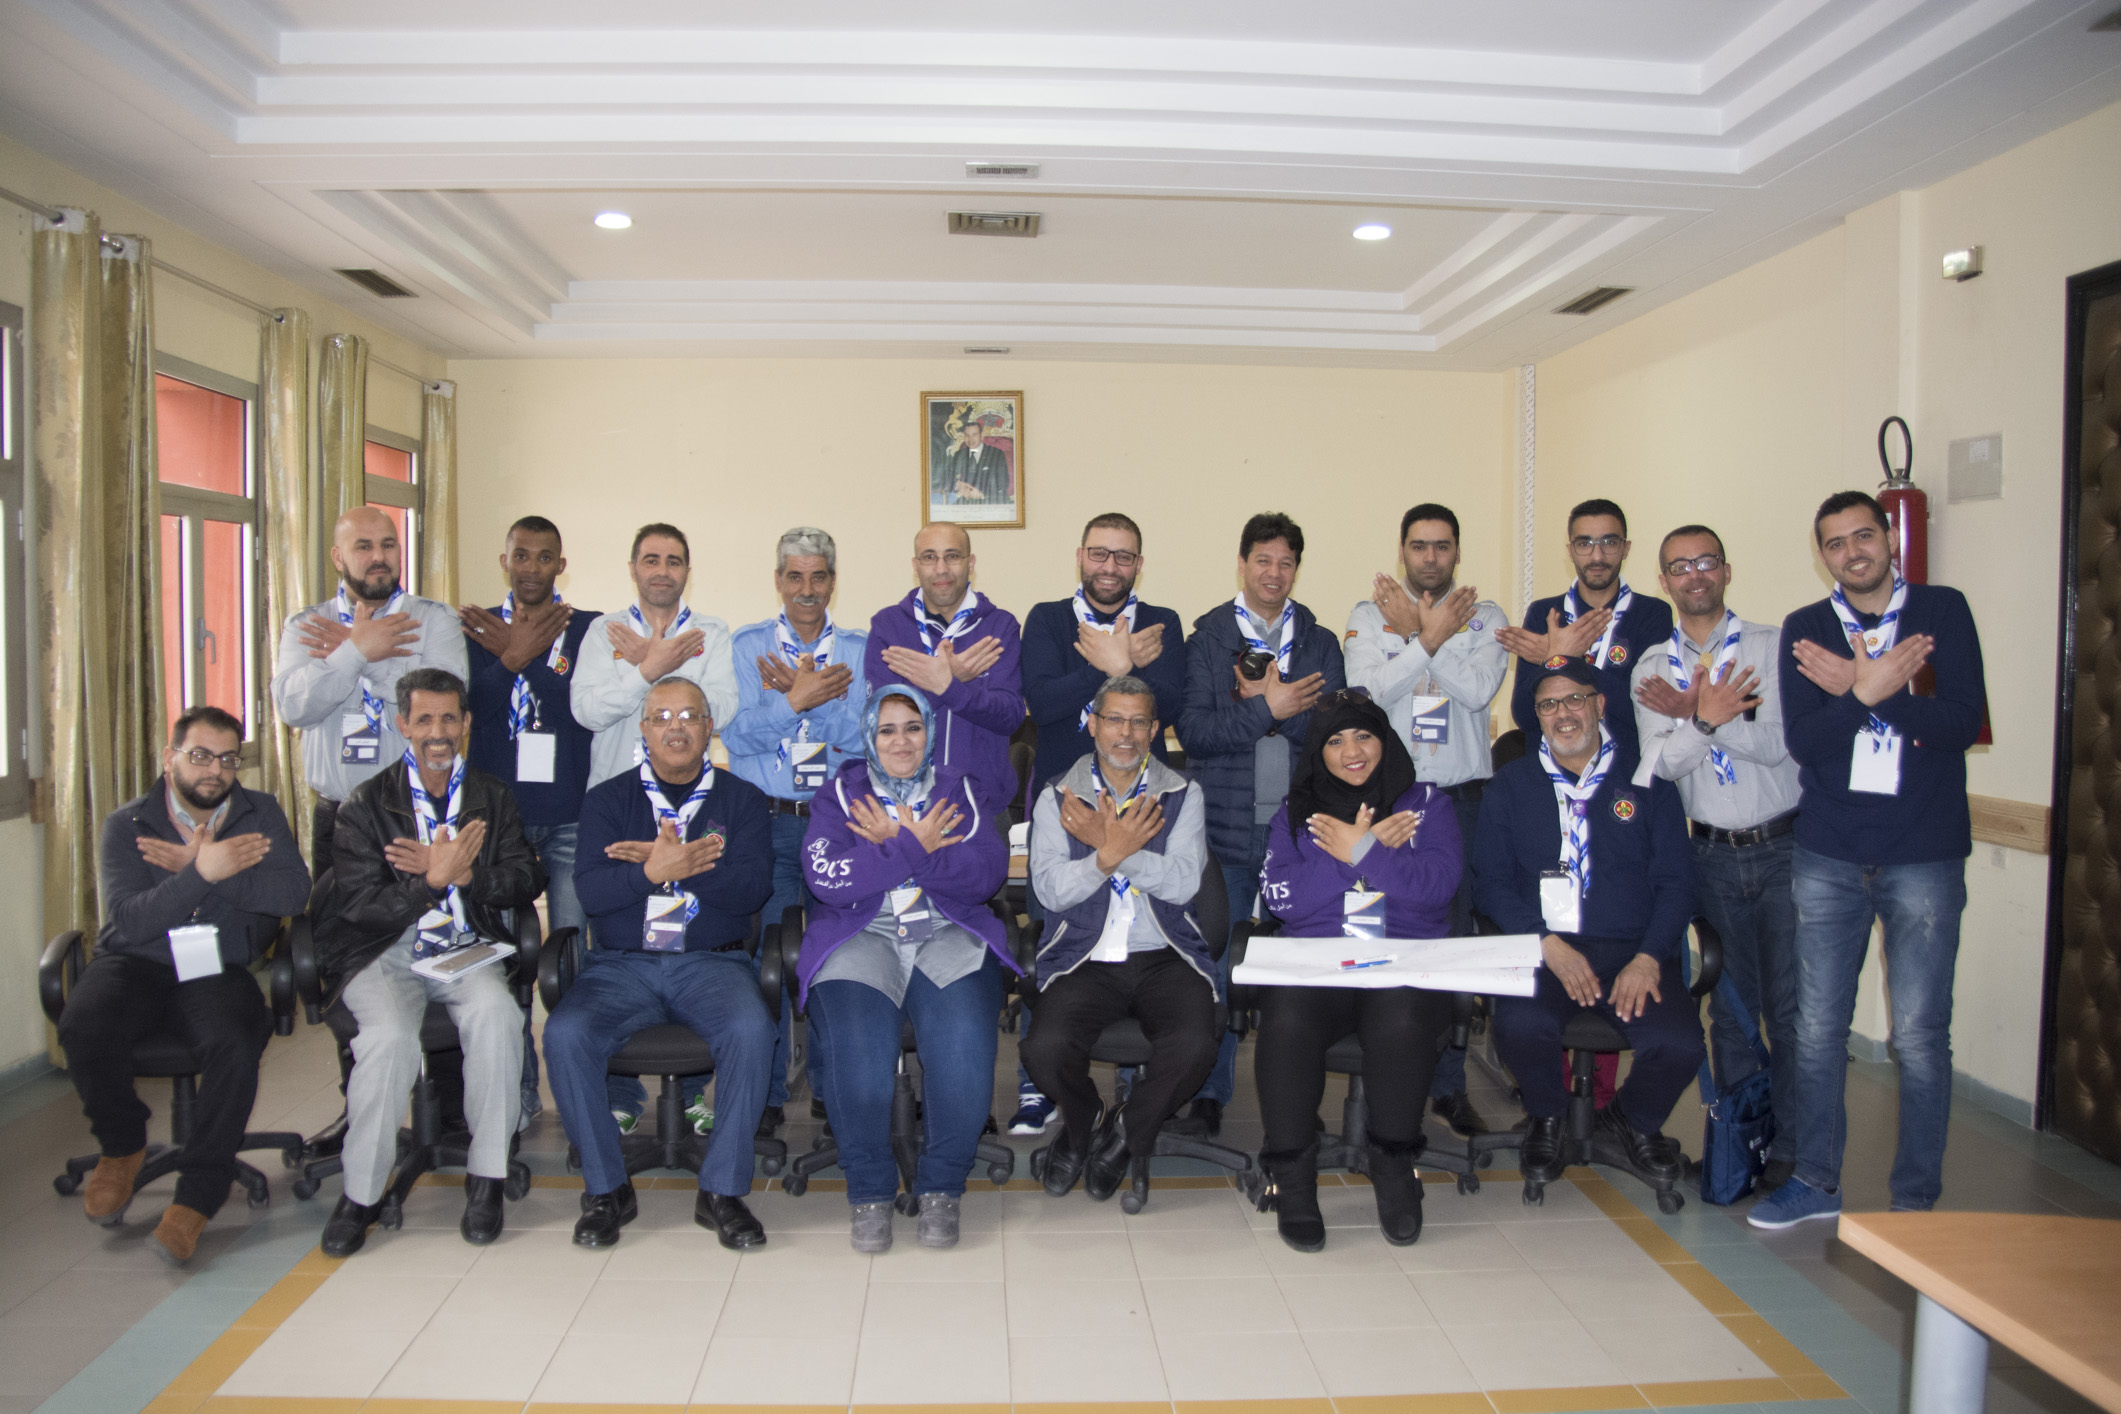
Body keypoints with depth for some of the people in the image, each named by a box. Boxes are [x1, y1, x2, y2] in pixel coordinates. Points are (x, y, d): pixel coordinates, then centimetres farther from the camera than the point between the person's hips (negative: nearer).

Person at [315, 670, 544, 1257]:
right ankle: (361, 1193, -11)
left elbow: (527, 879, 2)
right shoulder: (366, 804, 5)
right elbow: (356, 905, -5)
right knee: (389, 1035, -31)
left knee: (495, 1013, -31)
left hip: (469, 949, 1)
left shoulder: (493, 799, 13)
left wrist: (460, 873, -13)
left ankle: (486, 1177, -17)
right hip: (388, 951, -1)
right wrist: (432, 879, -20)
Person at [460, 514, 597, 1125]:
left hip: (571, 816, -1)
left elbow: (585, 709, -11)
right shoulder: (476, 628, 9)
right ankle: (517, 1090, 17)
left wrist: (516, 654, -14)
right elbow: (471, 704, -4)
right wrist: (515, 654, -14)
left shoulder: (587, 630, 3)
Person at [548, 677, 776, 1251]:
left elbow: (752, 886, -6)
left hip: (711, 962, -1)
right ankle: (606, 1188, -8)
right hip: (621, 964, 1)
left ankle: (722, 1189, -15)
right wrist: (655, 871, -21)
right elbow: (590, 891, -3)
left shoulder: (741, 799, 11)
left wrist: (668, 867, -15)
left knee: (751, 1030, -31)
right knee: (565, 1034, -26)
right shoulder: (608, 799, 12)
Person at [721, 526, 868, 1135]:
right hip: (766, 822, 0)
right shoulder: (747, 645, 7)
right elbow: (738, 736, -5)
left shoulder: (860, 649, 8)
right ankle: (764, 1096, 10)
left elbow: (861, 737, -4)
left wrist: (802, 694, -15)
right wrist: (797, 698, -18)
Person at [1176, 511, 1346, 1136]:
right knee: (1216, 961, 1)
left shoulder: (1320, 642, 12)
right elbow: (1192, 728, -7)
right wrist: (1270, 710, -16)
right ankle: (1210, 1093, 13)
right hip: (1227, 826, -2)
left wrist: (1271, 704, -12)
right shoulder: (1206, 638, 5)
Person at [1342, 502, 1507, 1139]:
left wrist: (1425, 632, -8)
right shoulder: (1369, 614, 6)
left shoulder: (1484, 616, 7)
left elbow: (1479, 689, -11)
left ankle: (1448, 1082, 16)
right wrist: (1429, 636, -11)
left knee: (1456, 934, 4)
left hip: (1464, 794, 1)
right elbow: (1369, 691, -10)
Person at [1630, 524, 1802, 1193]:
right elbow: (1662, 763, -7)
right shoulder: (1652, 667, 5)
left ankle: (1789, 1149, 13)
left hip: (1783, 845, -2)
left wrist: (1694, 711, -20)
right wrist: (1706, 717, -25)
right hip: (1713, 854, 2)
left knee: (1788, 1004, 0)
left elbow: (1779, 744, -14)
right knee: (1730, 1005, 10)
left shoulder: (1774, 644, -3)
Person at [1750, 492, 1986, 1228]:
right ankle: (1816, 1181, 23)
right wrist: (1872, 689, -19)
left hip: (1925, 857, -2)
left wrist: (1859, 689, -17)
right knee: (1817, 1029, 8)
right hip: (1828, 857, 2)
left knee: (1919, 1037, 2)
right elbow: (1803, 740, -7)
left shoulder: (1943, 610, 2)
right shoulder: (1804, 629, 5)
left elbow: (1962, 721, -11)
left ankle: (1916, 1202, 16)